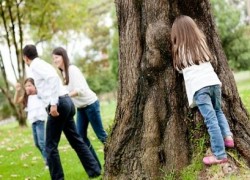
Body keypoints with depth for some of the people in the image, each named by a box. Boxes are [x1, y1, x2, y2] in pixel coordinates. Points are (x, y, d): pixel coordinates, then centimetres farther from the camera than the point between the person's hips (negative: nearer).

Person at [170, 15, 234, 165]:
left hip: (199, 87, -5)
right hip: (213, 81, 5)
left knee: (211, 120, -7)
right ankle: (227, 136, 14)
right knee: (218, 111, 28)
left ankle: (220, 155, -5)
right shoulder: (201, 42, 18)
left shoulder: (179, 49, 6)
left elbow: (179, 68, 14)